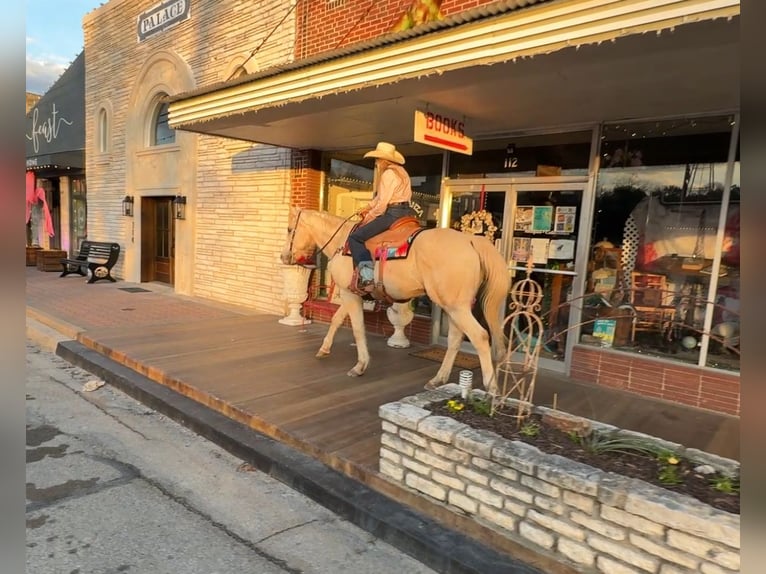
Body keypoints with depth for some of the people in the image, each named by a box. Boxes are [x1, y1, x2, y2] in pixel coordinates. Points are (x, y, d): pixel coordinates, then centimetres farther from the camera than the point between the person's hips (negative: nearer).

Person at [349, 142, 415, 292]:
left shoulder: (388, 174, -11)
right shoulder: (400, 171, 20)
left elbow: (383, 203, -16)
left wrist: (368, 217, -4)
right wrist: (369, 207, 16)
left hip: (392, 214, -11)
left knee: (355, 237, -8)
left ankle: (367, 275, -20)